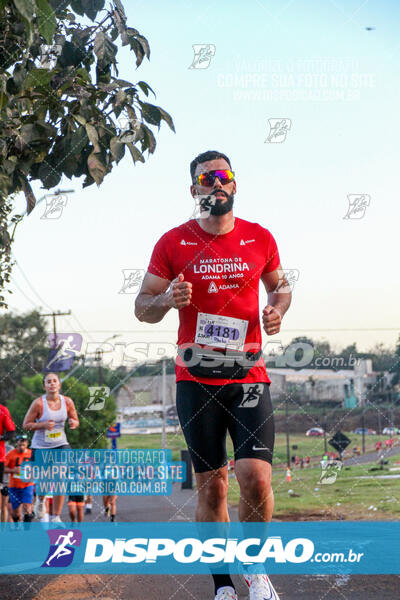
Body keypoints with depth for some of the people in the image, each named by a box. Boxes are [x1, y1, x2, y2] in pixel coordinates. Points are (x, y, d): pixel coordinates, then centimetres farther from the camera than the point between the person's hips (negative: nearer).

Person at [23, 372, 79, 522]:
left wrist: (73, 423, -15)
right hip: (40, 447, -2)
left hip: (60, 445, 2)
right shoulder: (38, 403, -14)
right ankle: (41, 502, 41)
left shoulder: (67, 402, -4)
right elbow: (26, 424, -9)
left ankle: (56, 517, -1)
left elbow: (76, 421, 9)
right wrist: (43, 425, -24)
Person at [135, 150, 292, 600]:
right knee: (211, 485, 4)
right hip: (196, 379, 0)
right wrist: (168, 299, -17)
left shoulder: (260, 239, 5)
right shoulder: (173, 243, 1)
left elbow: (279, 284, 21)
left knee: (255, 476, -14)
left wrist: (277, 309, -1)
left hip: (248, 376, 0)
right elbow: (142, 307, 6)